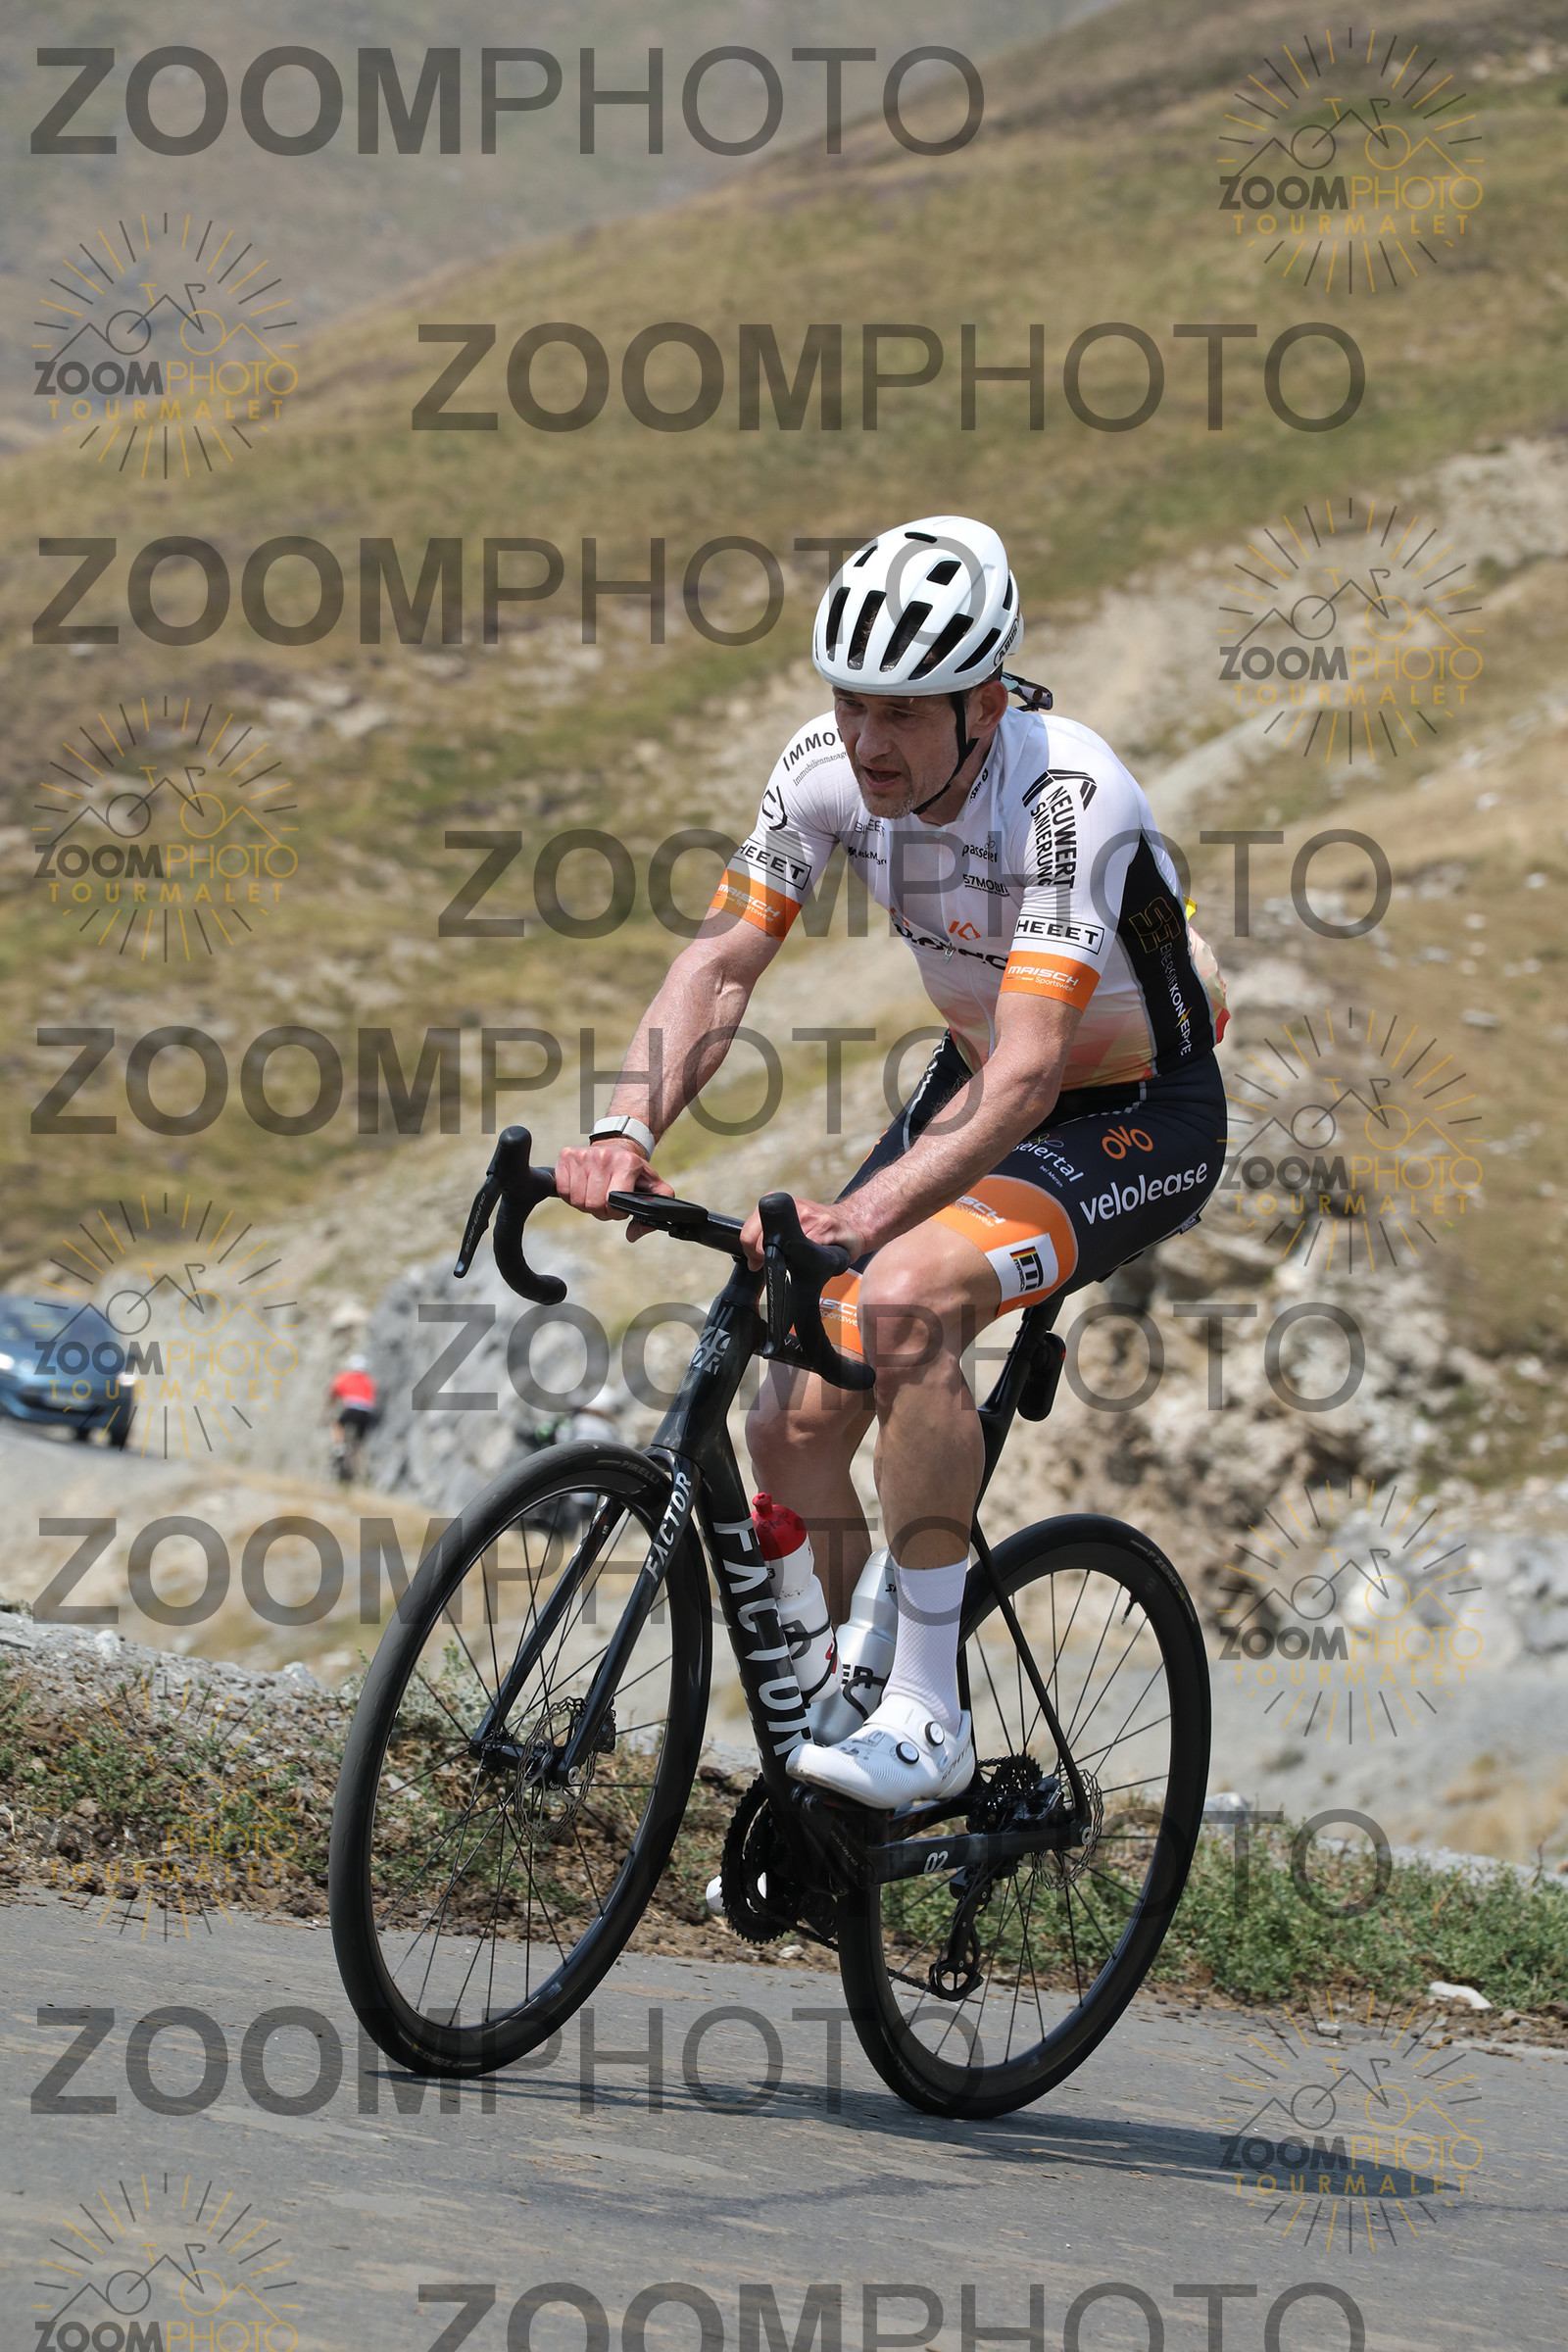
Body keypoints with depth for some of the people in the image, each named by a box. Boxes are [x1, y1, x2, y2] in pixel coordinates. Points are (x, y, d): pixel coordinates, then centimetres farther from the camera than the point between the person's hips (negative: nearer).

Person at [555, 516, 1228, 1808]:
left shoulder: (1067, 794, -33)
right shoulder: (828, 766, -15)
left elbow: (1027, 1073, -40)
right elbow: (721, 963, -15)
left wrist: (862, 1218, -54)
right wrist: (626, 1133, -34)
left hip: (1140, 1119, -7)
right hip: (978, 1085, 7)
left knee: (906, 1298, -33)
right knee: (794, 1428, -4)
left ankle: (931, 1715, -24)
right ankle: (827, 1721, 18)